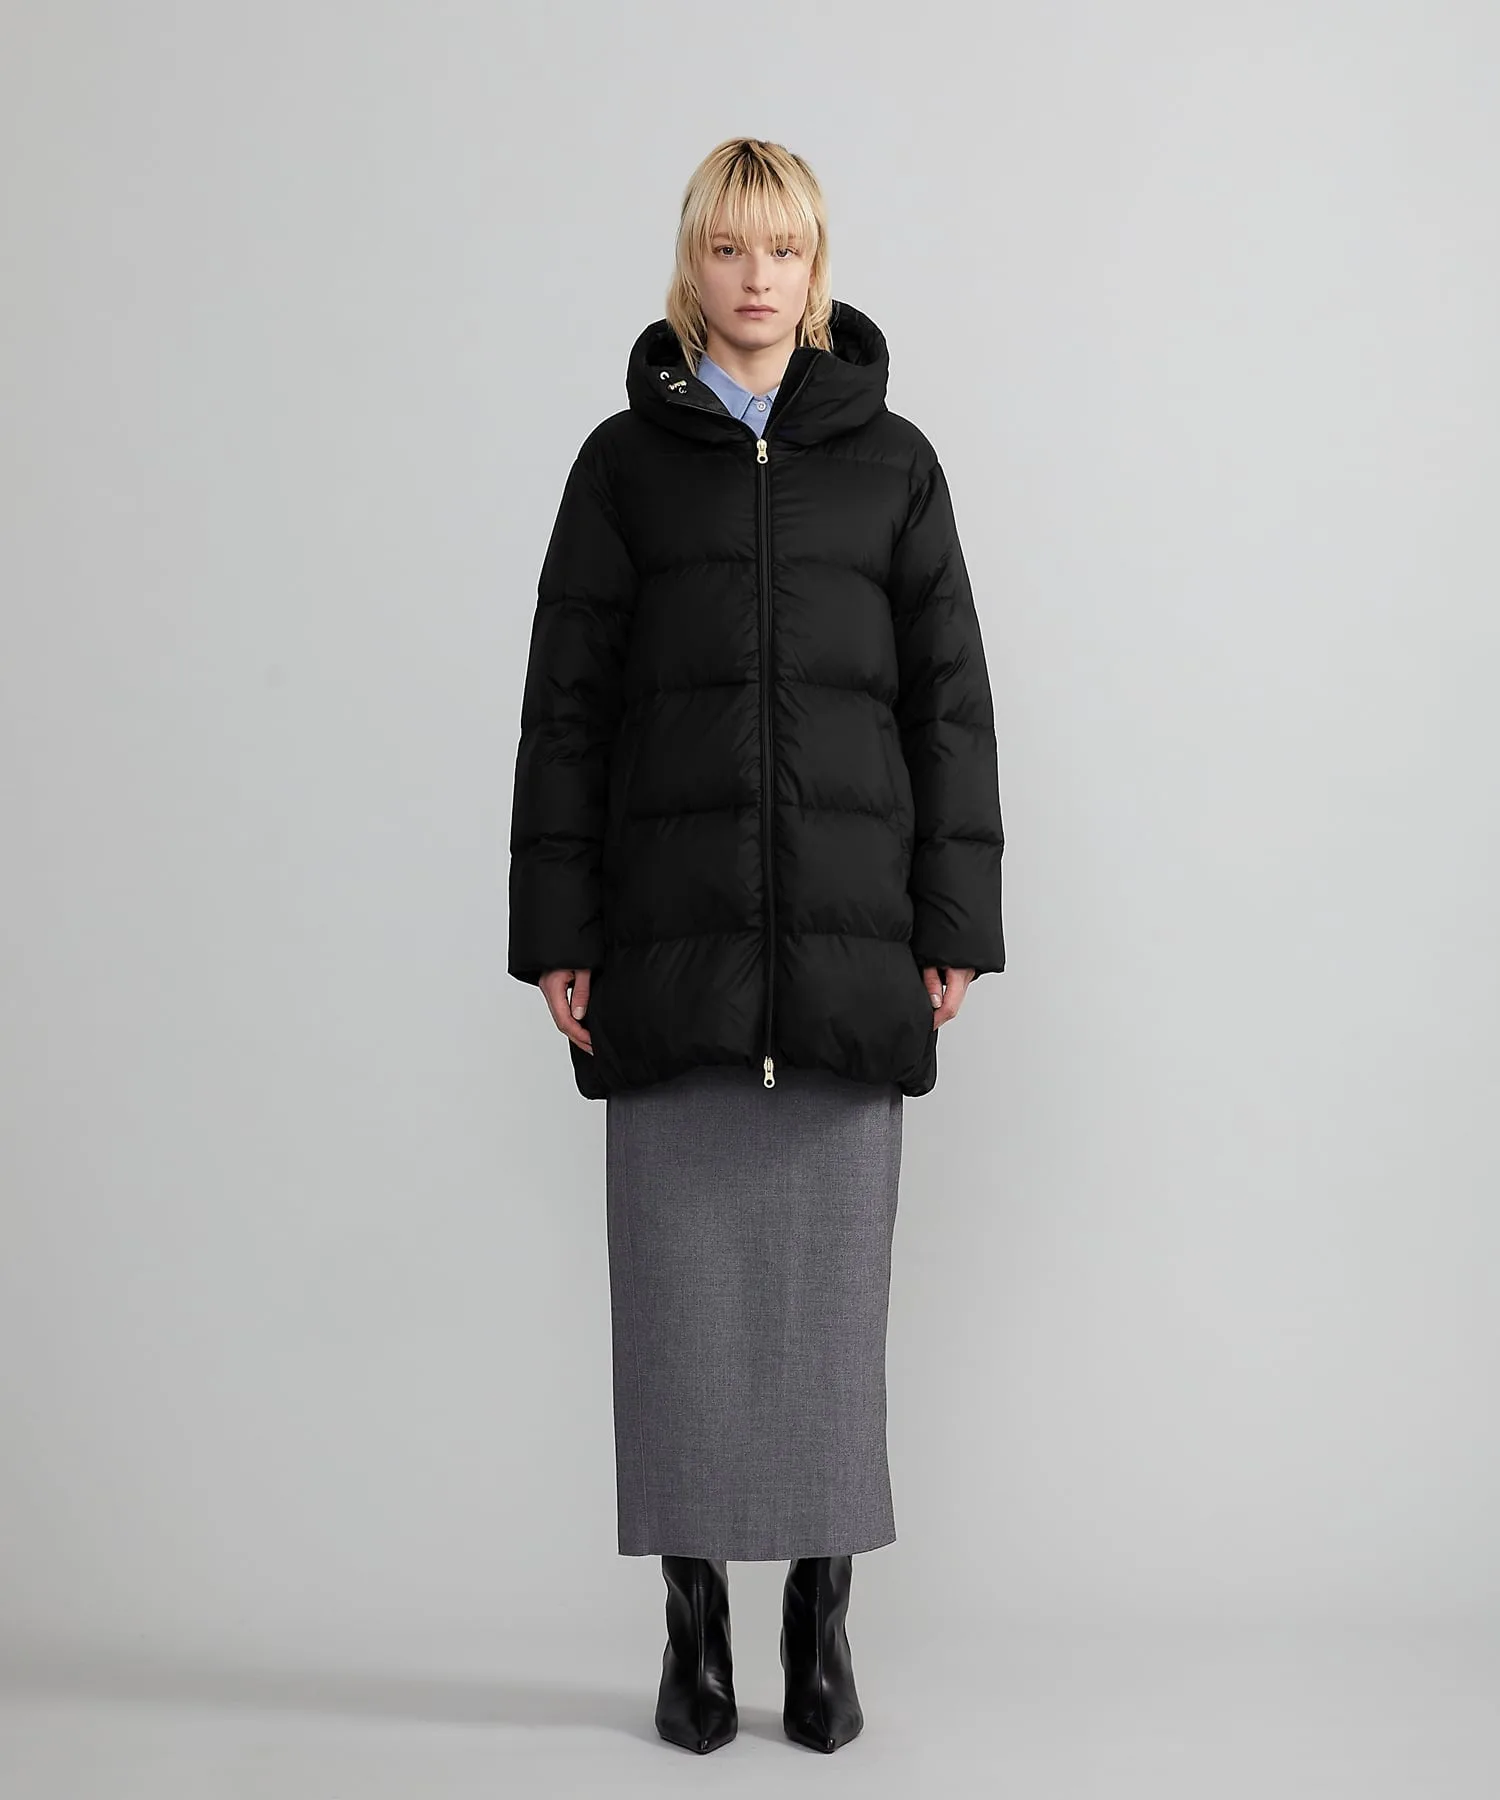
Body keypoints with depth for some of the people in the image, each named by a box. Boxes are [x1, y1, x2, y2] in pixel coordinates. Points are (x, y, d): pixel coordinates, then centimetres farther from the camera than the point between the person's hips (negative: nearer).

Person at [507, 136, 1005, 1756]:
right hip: (673, 929, 0)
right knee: (680, 1276, 2)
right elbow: (565, 701, 5)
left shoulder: (890, 460, 10)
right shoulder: (626, 459, 8)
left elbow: (951, 698, 7)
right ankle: (695, 1625, 14)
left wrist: (957, 923, 0)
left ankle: (822, 1621, 15)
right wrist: (554, 929, -2)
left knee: (835, 1273, 3)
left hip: (850, 934, 0)